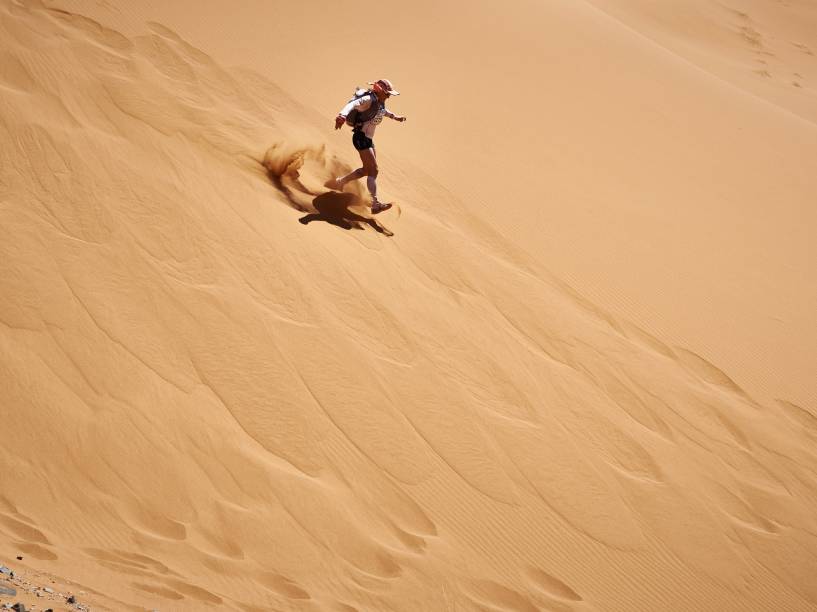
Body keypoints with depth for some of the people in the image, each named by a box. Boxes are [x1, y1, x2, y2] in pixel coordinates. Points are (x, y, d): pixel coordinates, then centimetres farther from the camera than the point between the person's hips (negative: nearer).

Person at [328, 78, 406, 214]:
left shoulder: (380, 102, 8)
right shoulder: (369, 99, -20)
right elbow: (353, 104, -38)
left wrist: (394, 116, 44)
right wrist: (342, 116, -57)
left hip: (368, 139, 10)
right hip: (361, 138, -10)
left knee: (367, 169, 18)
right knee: (373, 170, -14)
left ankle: (339, 182, 31)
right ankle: (375, 204, -17)